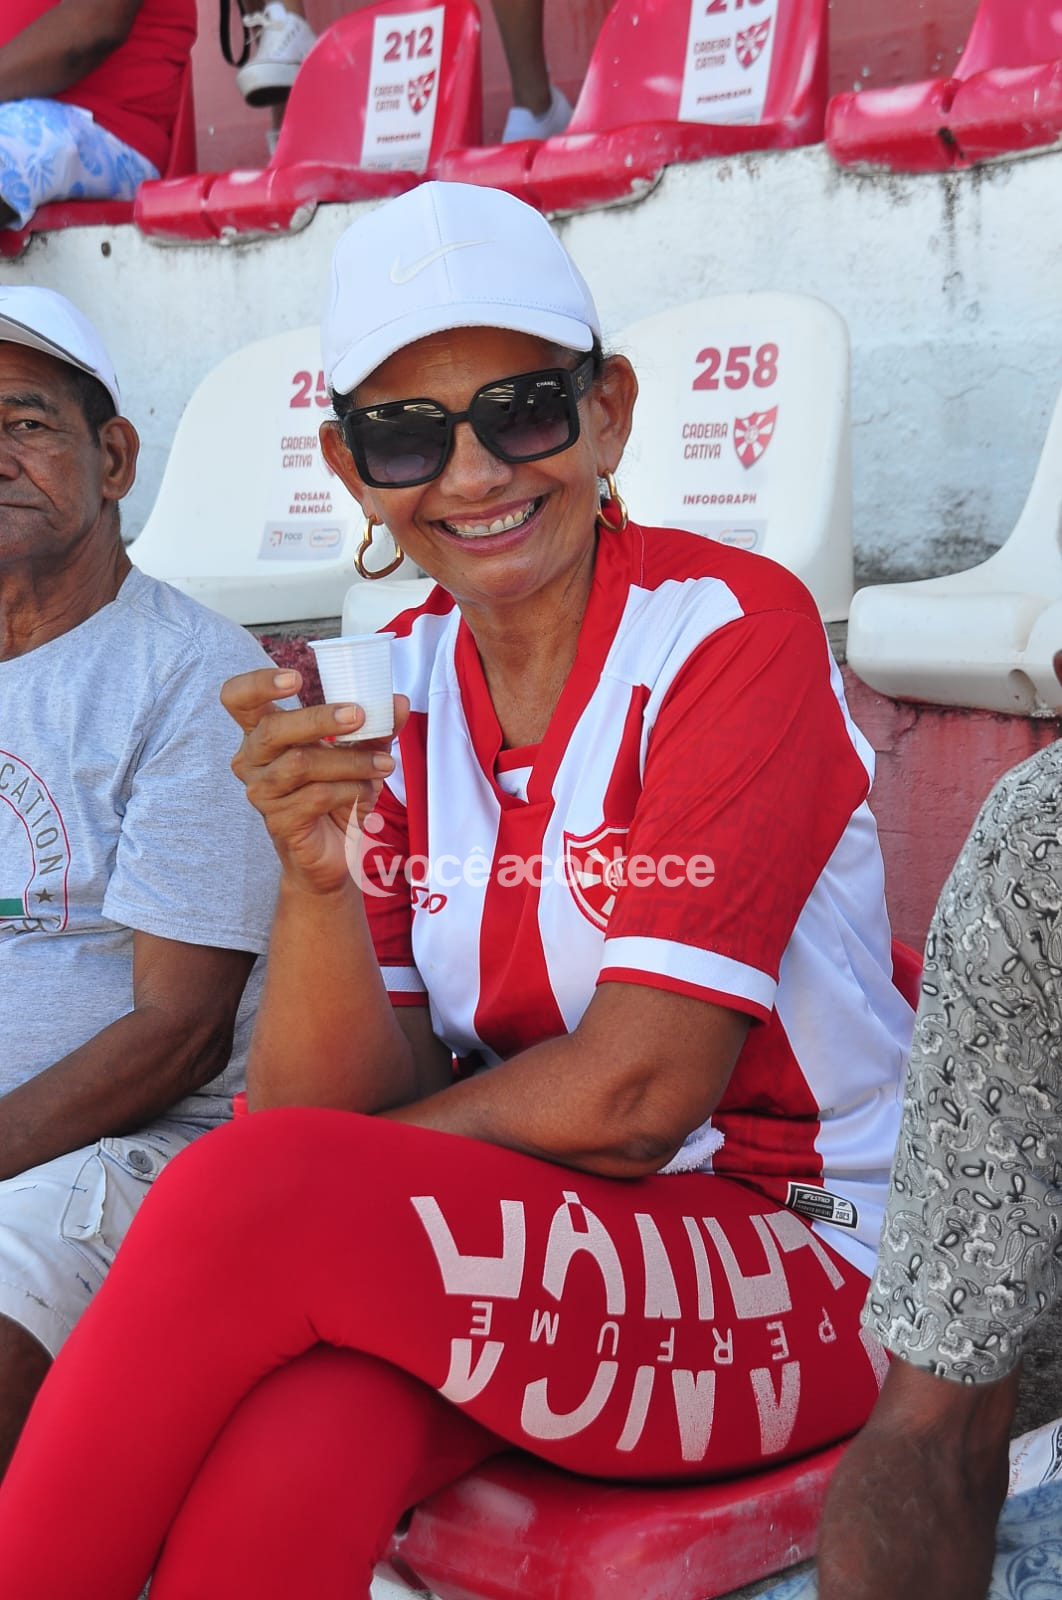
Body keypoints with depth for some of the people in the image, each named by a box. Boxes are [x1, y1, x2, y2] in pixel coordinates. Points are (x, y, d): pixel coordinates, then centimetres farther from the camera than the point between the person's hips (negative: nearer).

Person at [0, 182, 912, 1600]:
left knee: (261, 1197, -26)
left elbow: (638, 1094, -16)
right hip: (511, 1244, 4)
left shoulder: (732, 630, -11)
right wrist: (316, 876, -21)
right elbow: (346, 1109, -3)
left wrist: (321, 1183, -6)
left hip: (793, 1264, -3)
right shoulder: (392, 692, 4)